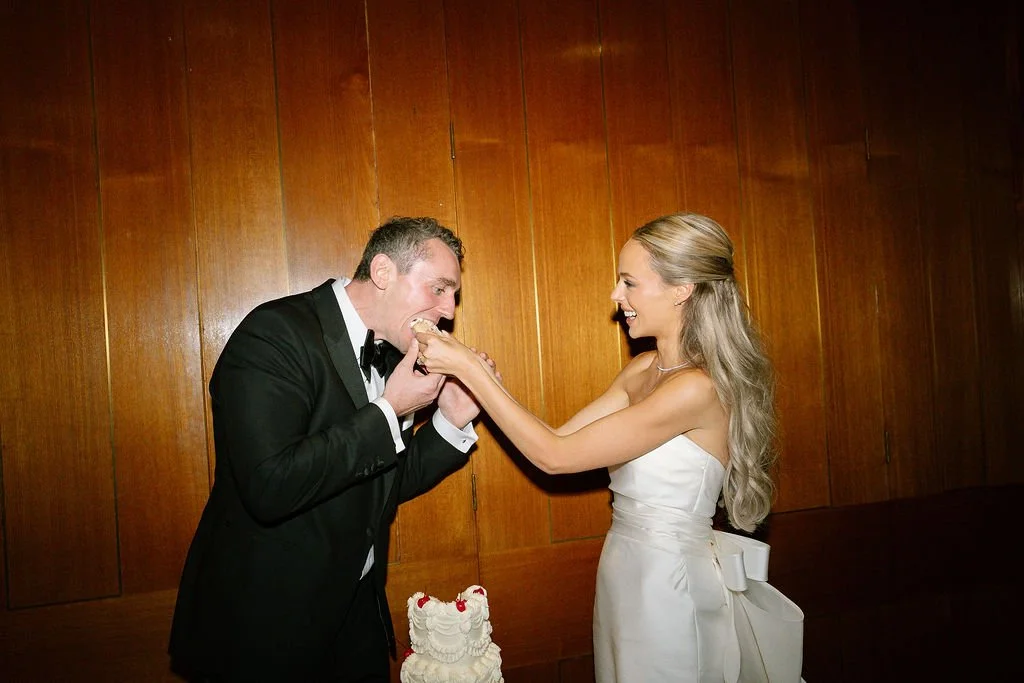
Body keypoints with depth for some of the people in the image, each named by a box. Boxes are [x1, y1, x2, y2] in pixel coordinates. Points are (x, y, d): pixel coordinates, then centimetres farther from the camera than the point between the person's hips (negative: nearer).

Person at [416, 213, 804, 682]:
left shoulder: (698, 388, -25)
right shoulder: (642, 370, 3)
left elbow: (555, 456, -23)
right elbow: (561, 437, 2)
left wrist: (468, 368, -20)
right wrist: (475, 379, -7)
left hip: (672, 583, -8)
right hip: (627, 572, 8)